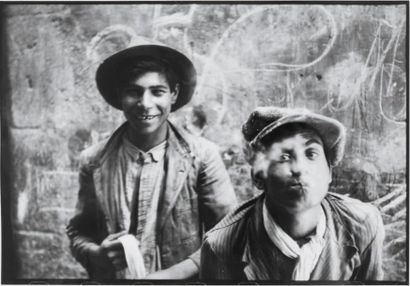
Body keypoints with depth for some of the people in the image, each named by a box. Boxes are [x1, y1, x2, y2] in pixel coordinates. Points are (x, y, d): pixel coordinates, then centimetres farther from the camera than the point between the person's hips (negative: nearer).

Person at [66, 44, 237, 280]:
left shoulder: (202, 155, -13)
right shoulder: (94, 161, -7)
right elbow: (78, 232, 4)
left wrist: (172, 274, -21)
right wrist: (96, 254, -16)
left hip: (176, 277, -1)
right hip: (111, 277, 2)